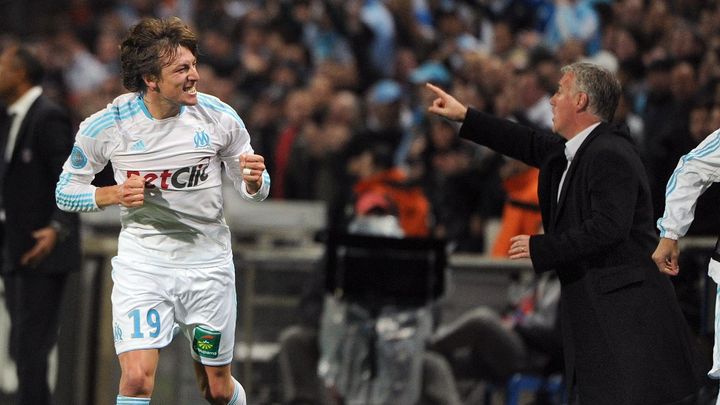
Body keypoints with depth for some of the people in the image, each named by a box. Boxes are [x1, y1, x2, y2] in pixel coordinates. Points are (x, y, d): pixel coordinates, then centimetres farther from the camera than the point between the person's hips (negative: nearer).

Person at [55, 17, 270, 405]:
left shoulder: (220, 118, -8)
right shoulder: (106, 126, -11)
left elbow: (253, 189, 5)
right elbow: (66, 191, 0)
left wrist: (254, 181, -20)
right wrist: (115, 194, -19)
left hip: (208, 263, 1)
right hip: (142, 263, -1)